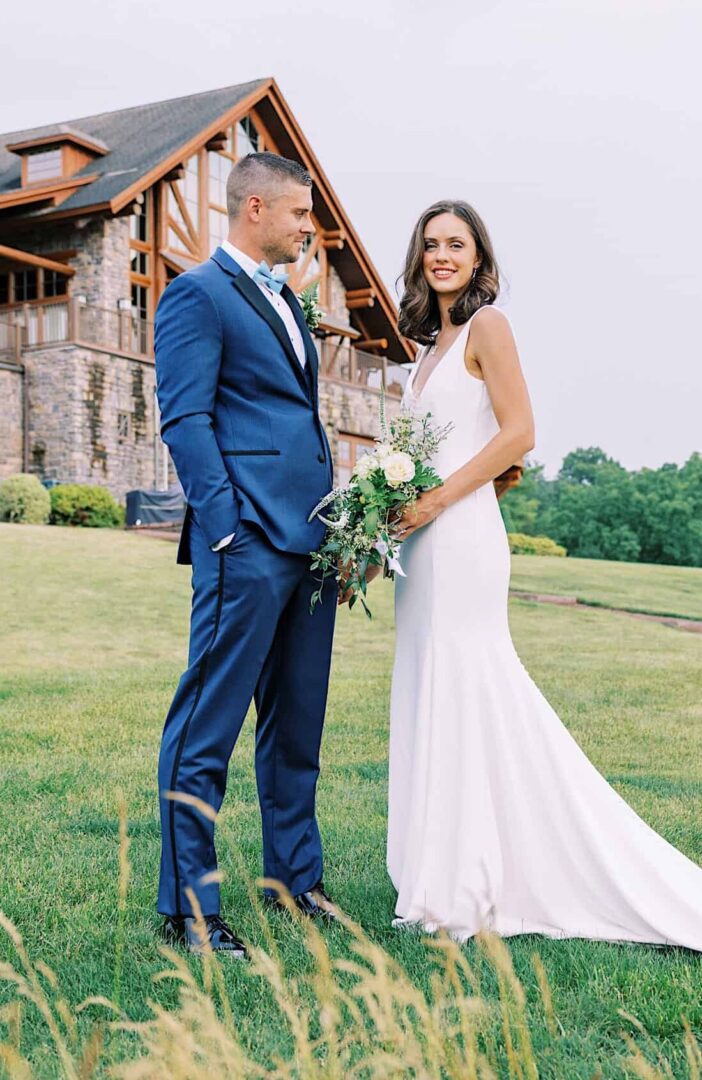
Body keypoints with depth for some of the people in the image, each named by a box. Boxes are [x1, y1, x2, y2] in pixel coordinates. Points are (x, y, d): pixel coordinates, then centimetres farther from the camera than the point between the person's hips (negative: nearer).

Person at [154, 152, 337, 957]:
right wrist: (227, 529, -20)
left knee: (296, 725, 14)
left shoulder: (286, 302, 23)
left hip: (310, 538, 9)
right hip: (249, 539, -9)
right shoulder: (197, 294, -3)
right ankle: (185, 907, 7)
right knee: (208, 729, -3)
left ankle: (295, 880, 27)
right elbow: (185, 421, -12)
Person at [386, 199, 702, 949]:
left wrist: (435, 500, -16)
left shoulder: (486, 325, -4)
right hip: (426, 536, 9)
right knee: (438, 696, 10)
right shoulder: (433, 341, 19)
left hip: (459, 532, -9)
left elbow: (519, 433, -13)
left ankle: (465, 894, 6)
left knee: (462, 695, -5)